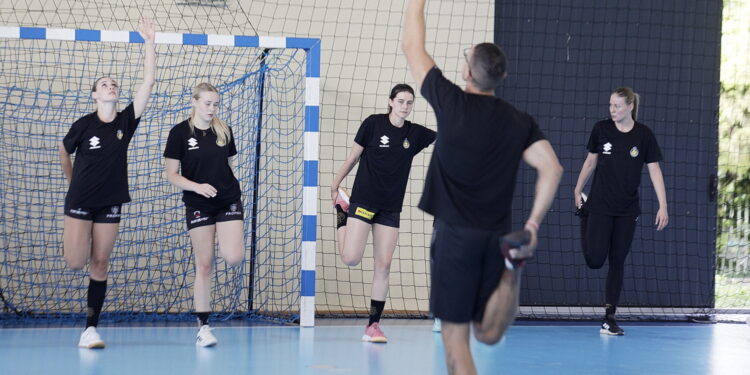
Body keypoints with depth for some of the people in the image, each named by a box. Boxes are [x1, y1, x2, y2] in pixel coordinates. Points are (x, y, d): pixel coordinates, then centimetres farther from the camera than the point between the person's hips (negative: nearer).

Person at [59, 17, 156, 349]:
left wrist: (149, 42, -12)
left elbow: (148, 82, -8)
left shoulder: (126, 121, -1)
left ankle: (90, 329, 4)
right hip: (80, 200, -2)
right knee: (75, 263, -11)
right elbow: (64, 151, 12)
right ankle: (75, 244, 27)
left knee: (100, 265, 1)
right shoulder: (83, 125, -7)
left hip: (110, 203, 2)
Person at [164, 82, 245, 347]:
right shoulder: (180, 133, -3)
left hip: (229, 201, 3)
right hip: (198, 206, -3)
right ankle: (203, 327, 6)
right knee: (204, 266, -2)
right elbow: (171, 174, -3)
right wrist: (196, 186, -18)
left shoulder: (224, 131, 7)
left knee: (234, 258, -17)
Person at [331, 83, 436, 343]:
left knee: (383, 266, 0)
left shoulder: (415, 133, 5)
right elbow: (353, 157, 2)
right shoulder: (373, 124, -5)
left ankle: (373, 326, 5)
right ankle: (342, 212, 19)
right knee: (351, 259, -11)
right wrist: (335, 185, 5)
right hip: (363, 201, -3)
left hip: (391, 209, 3)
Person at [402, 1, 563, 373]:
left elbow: (411, 46, 3)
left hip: (455, 234, -4)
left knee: (455, 339, 1)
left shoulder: (452, 103, -6)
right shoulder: (520, 122, 4)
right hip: (497, 234, 4)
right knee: (488, 334, 16)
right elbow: (551, 168, -9)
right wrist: (532, 226, -5)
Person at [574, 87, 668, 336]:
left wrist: (663, 206, -7)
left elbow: (654, 170, -2)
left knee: (617, 262, 3)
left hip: (627, 209, 1)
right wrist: (578, 190, 17)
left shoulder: (644, 135, -4)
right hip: (600, 205, 0)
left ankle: (609, 318, 9)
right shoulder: (601, 129, -2)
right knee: (595, 260, -10)